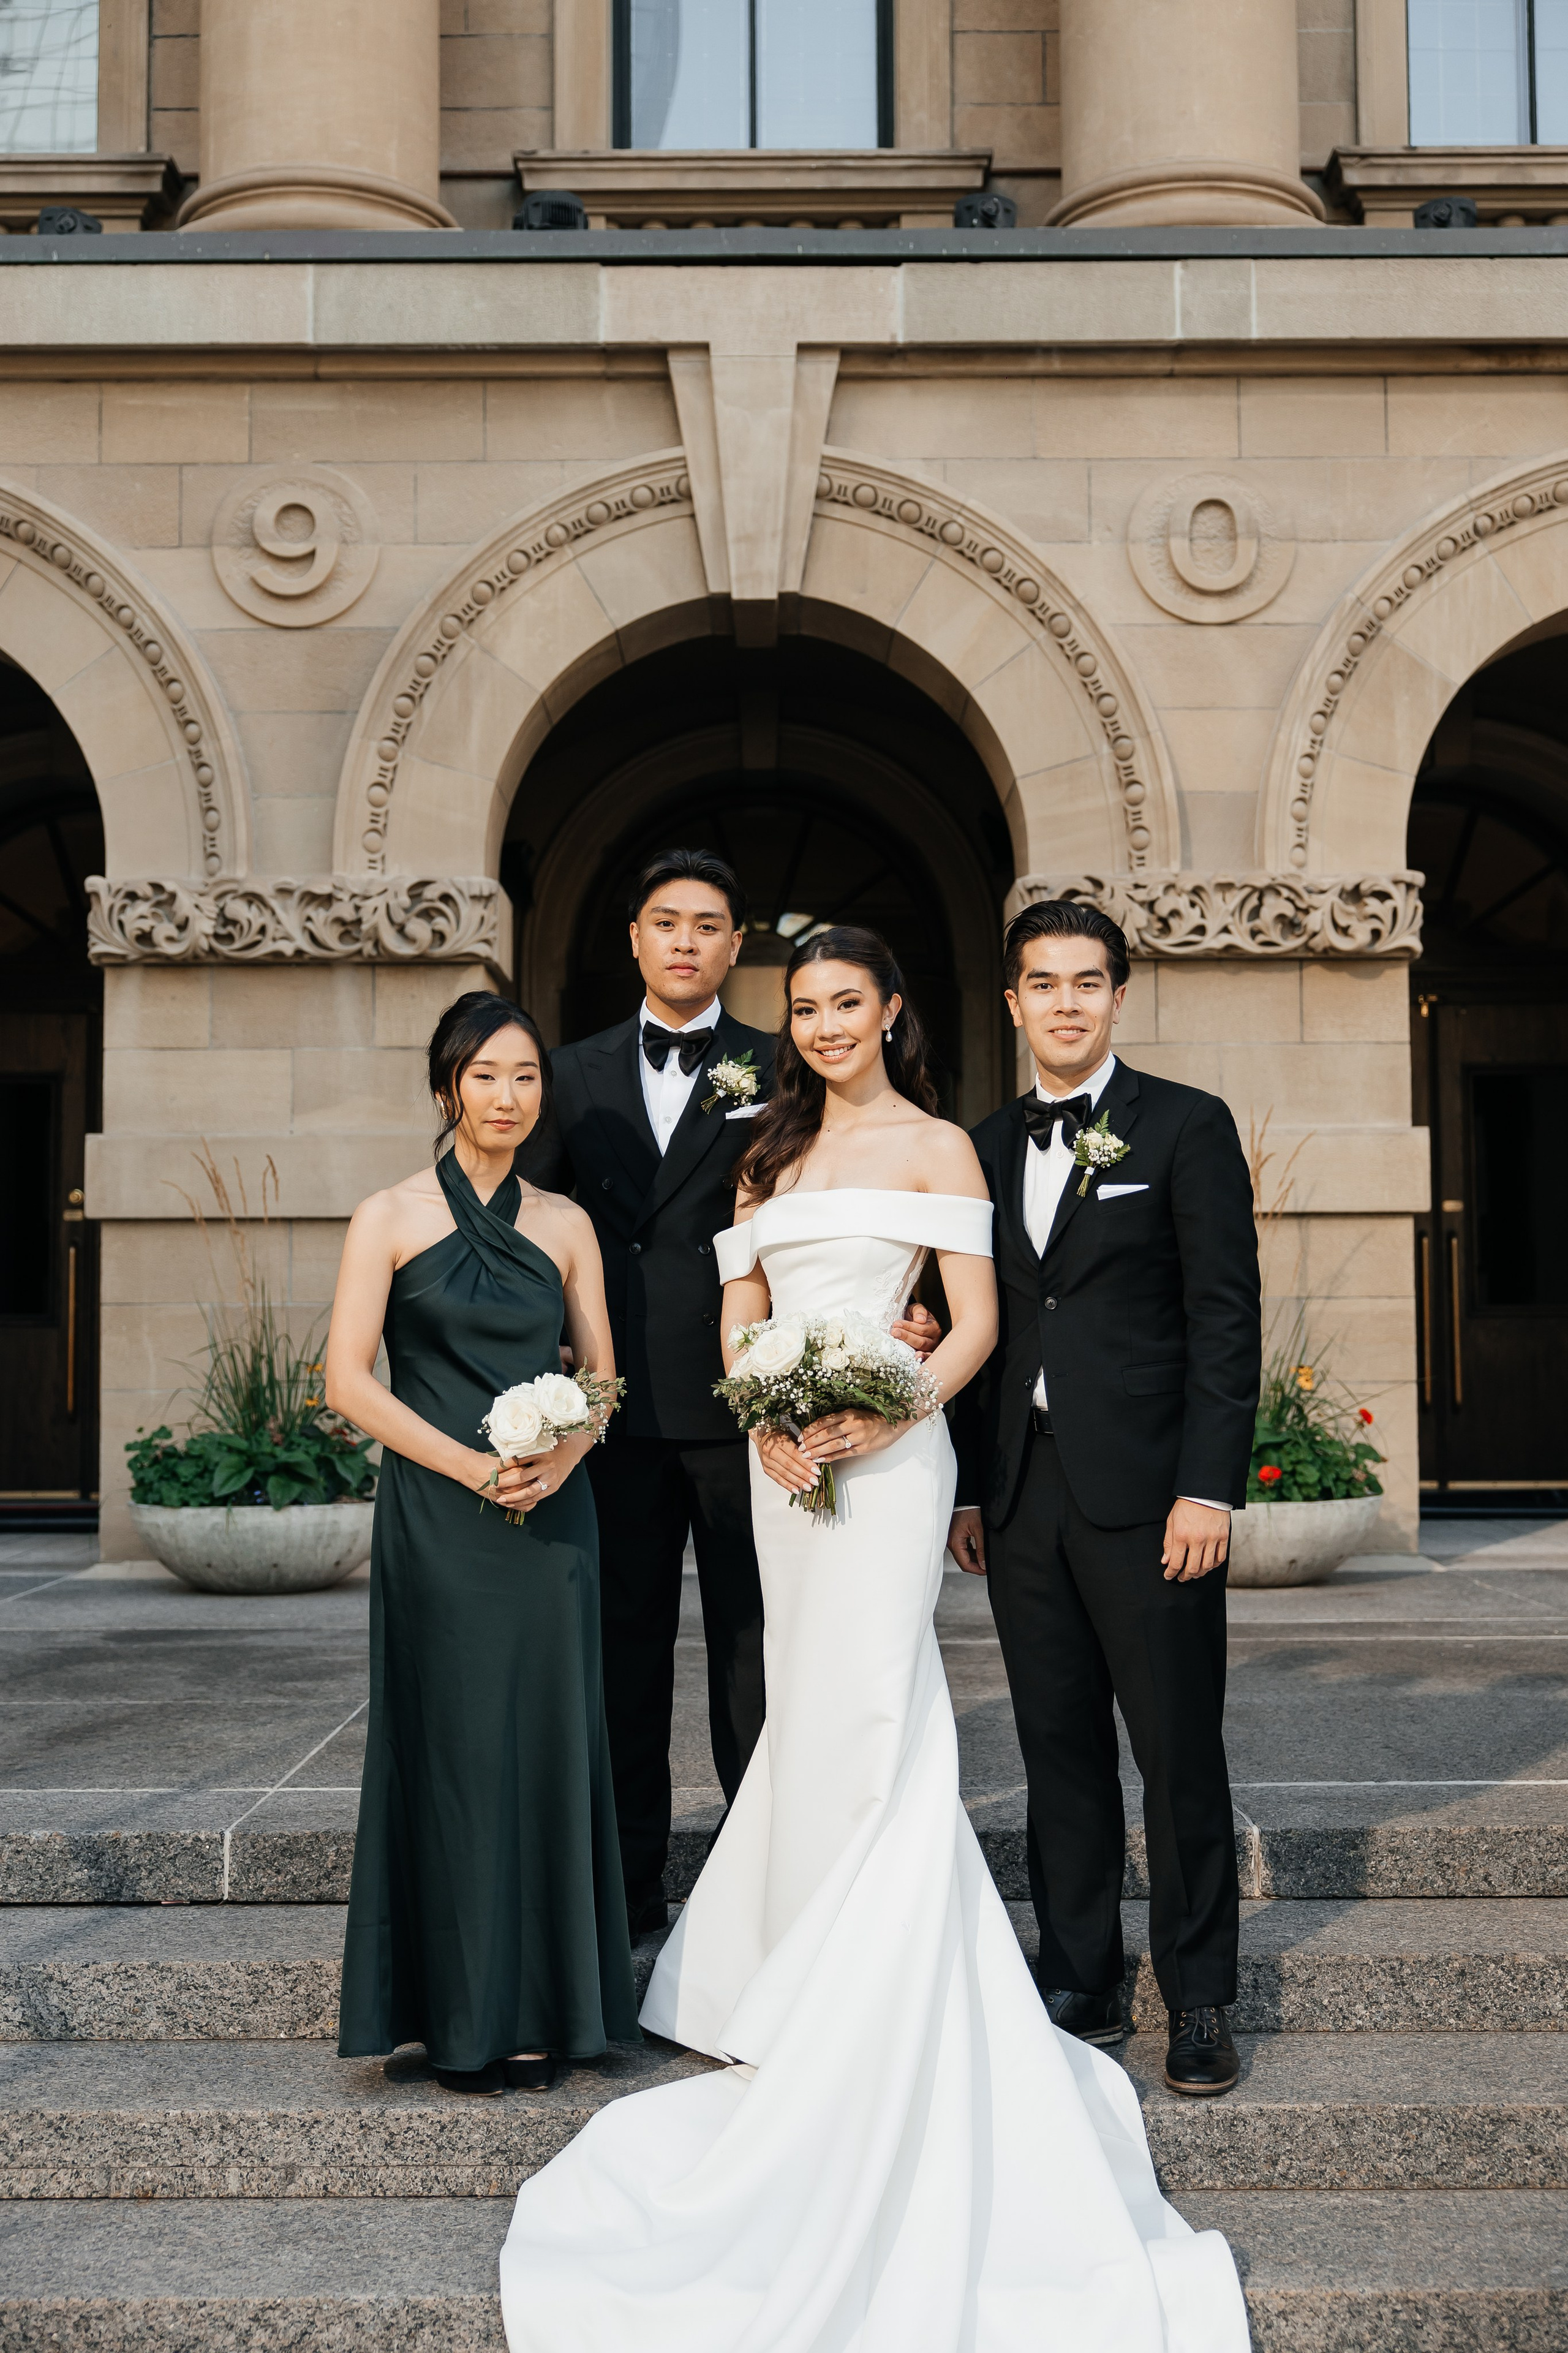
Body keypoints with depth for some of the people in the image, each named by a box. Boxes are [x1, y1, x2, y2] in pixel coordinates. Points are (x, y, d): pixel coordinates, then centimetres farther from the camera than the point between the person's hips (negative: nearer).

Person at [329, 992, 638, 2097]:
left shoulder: (566, 1225, 10)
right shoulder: (391, 1218, 0)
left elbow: (602, 1375, 11)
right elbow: (348, 1379, -5)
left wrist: (563, 1456, -10)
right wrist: (468, 1464, -15)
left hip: (552, 1517, 3)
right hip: (438, 1519, -3)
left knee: (550, 1745, 4)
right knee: (455, 1750, 1)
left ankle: (542, 2011, 16)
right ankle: (465, 2020, 12)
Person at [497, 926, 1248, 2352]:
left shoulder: (936, 1146, 0)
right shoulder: (772, 1153, 16)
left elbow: (977, 1321, -6)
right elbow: (740, 1313, 12)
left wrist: (890, 1414, -19)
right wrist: (767, 1419, -7)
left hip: (885, 1454, -6)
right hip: (784, 1454, 6)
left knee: (859, 1711, -9)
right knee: (812, 1699, 10)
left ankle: (868, 2020, -1)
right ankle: (814, 1998, 21)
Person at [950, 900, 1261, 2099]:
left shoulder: (1188, 1126, -1)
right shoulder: (986, 1147, 14)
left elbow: (1226, 1320, -6)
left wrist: (1209, 1489, -13)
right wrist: (969, 1487, 11)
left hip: (1145, 1492, -4)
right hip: (1021, 1494, 5)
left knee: (1179, 1750, 0)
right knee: (1060, 1749, 10)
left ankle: (1201, 2000, 12)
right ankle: (1083, 1983, 20)